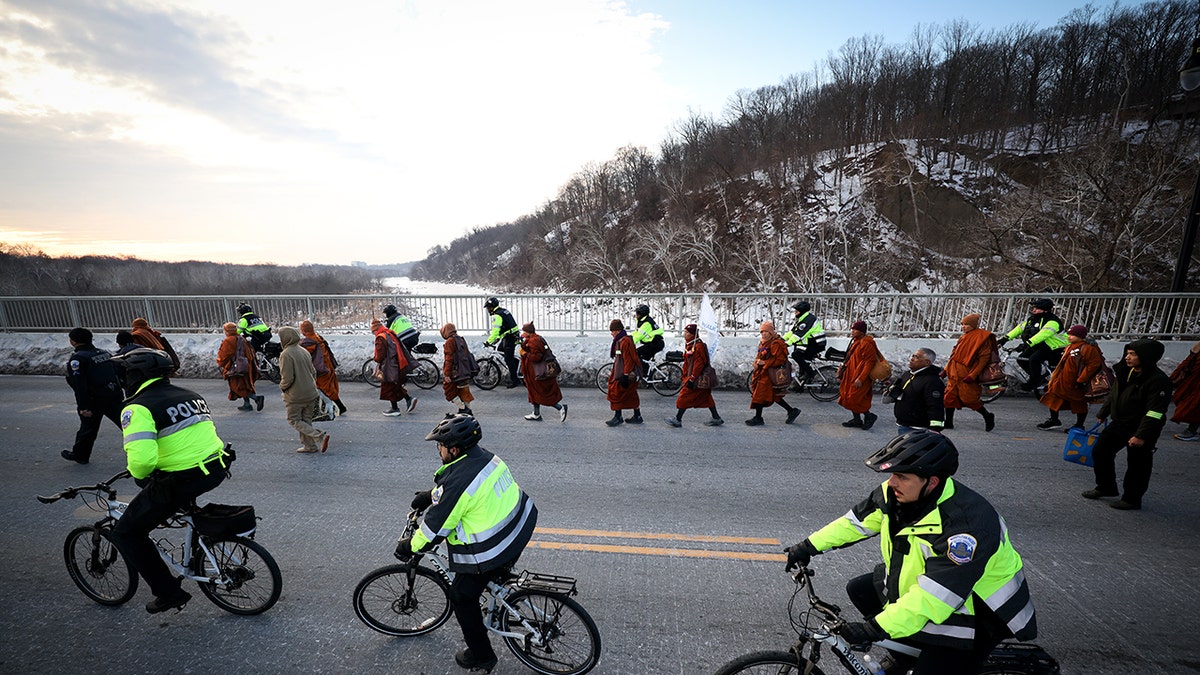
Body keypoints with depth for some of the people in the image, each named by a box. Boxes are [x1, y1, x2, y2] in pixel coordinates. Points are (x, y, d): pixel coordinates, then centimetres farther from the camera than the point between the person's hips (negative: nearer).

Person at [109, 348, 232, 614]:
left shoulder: (137, 408, -11)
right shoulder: (191, 395, 11)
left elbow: (141, 459, -23)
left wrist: (139, 475, 0)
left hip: (181, 482, -7)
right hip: (216, 469, 7)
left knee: (126, 533, 13)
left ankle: (169, 593, 14)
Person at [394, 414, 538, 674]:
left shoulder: (458, 482, -27)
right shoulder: (485, 457, -2)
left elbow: (434, 528, -16)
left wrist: (409, 547, 1)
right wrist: (429, 495, 22)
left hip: (492, 552, -8)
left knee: (462, 596, 16)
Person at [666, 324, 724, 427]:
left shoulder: (698, 346, -19)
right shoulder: (689, 345, 13)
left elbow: (699, 364, -23)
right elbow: (687, 363, 20)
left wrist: (692, 379, -23)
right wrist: (686, 376, 19)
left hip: (699, 379, -10)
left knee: (685, 397, -5)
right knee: (706, 398, 15)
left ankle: (677, 420, 2)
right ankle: (716, 419, 22)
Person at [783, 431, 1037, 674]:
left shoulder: (966, 524, -36)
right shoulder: (897, 493, -14)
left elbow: (933, 595, -38)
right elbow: (856, 520, -2)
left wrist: (877, 629, -40)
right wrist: (810, 546, -6)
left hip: (976, 610, -7)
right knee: (859, 590, 7)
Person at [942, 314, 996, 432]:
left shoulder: (983, 338, -8)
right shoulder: (964, 337, 15)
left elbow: (984, 358, -14)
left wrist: (973, 375, -20)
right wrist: (946, 370, 18)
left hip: (967, 375, -8)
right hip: (955, 373, 8)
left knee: (969, 398, -2)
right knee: (949, 397, 6)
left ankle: (988, 416, 21)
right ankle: (948, 423, 13)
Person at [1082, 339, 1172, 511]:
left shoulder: (1158, 380, -20)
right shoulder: (1125, 372, 3)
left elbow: (1155, 412, -23)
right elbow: (1113, 394, 17)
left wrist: (1141, 436, -26)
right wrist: (1102, 414, 21)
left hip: (1140, 429, -8)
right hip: (1119, 424, 8)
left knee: (1138, 466, 4)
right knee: (1100, 451, 11)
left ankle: (1132, 500, 18)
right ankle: (1106, 487, 28)